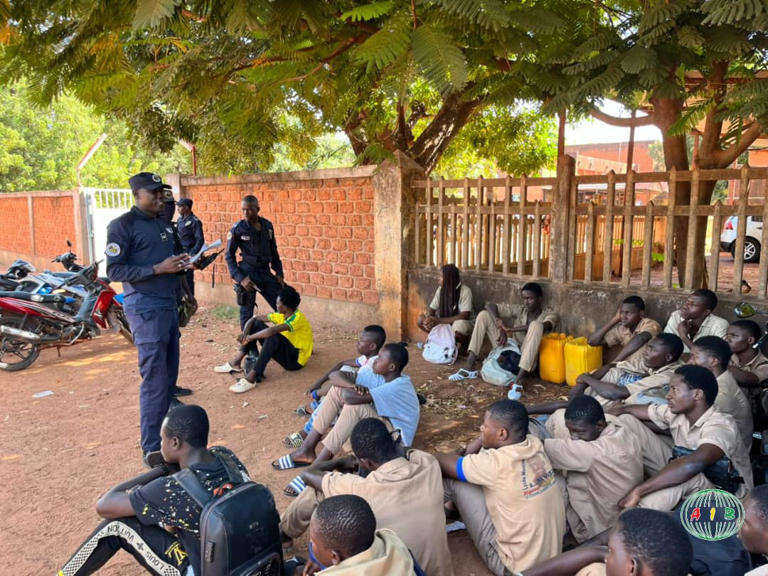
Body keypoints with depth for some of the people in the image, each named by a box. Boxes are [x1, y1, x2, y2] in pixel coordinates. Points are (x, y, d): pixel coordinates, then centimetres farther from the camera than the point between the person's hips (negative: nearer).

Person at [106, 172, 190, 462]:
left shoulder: (165, 223, 16)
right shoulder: (122, 225, -8)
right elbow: (114, 271, -13)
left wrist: (180, 264, 2)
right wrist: (158, 269, -21)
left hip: (169, 305, 8)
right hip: (146, 308, -8)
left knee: (169, 376, 12)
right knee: (155, 380, -8)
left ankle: (165, 434, 24)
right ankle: (153, 450, 1)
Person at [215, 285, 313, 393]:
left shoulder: (297, 318, -25)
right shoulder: (282, 315, 1)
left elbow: (271, 331, -37)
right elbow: (257, 318, 1)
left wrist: (250, 338, -26)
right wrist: (246, 334, -15)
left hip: (296, 359, -9)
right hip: (285, 352, 9)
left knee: (273, 336, -37)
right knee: (256, 323, 0)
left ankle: (251, 378, -36)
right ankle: (236, 363, -6)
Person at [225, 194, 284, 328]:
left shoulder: (267, 225, 5)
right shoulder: (237, 229, -7)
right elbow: (229, 256, -4)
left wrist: (279, 273, 6)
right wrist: (240, 278, -13)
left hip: (265, 273, 4)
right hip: (248, 274, -4)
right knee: (247, 312, 3)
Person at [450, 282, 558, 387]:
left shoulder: (550, 314, 1)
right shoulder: (521, 310, 12)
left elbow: (538, 327, -25)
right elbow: (491, 307, 0)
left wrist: (510, 329, -30)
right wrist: (501, 328, -18)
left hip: (526, 360, -4)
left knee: (536, 325, -31)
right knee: (484, 315, -4)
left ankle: (521, 377, -45)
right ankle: (469, 367, -15)